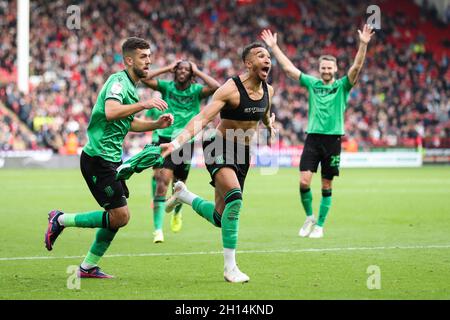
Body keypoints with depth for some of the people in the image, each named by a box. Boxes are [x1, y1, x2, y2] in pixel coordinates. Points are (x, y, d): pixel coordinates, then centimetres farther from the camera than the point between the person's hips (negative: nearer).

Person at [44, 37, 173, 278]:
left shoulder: (129, 85, 16)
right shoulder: (118, 81, -14)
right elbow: (111, 112, -33)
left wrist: (156, 124, 15)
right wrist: (144, 104, -34)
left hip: (111, 160, 10)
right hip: (98, 157, -10)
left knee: (119, 217, 10)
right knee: (120, 216, -11)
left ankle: (88, 267, 18)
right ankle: (60, 220, 3)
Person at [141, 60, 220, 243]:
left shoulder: (196, 91, 1)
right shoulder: (167, 87, 3)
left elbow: (215, 87, -18)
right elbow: (145, 79, -10)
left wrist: (197, 72, -8)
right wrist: (167, 69, -4)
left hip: (186, 143, 1)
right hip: (165, 140, -1)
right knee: (162, 181, -18)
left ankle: (177, 213, 47)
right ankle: (158, 229, -20)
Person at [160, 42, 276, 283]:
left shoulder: (268, 91, 2)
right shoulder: (231, 89, -20)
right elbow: (202, 119, -28)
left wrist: (270, 124, 10)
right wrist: (177, 143, -39)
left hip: (242, 154, 7)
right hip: (219, 150, -7)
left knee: (219, 218, 9)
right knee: (235, 198, -32)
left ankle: (183, 194, 40)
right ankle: (229, 267, -23)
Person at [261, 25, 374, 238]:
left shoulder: (342, 86, 4)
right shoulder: (312, 83, 10)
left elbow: (356, 67, -10)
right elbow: (288, 68, 10)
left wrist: (363, 44, -23)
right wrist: (273, 47, 7)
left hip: (333, 140, -1)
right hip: (313, 138, 1)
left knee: (327, 186, 3)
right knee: (304, 181, -10)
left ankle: (319, 225, 13)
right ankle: (309, 217, 12)